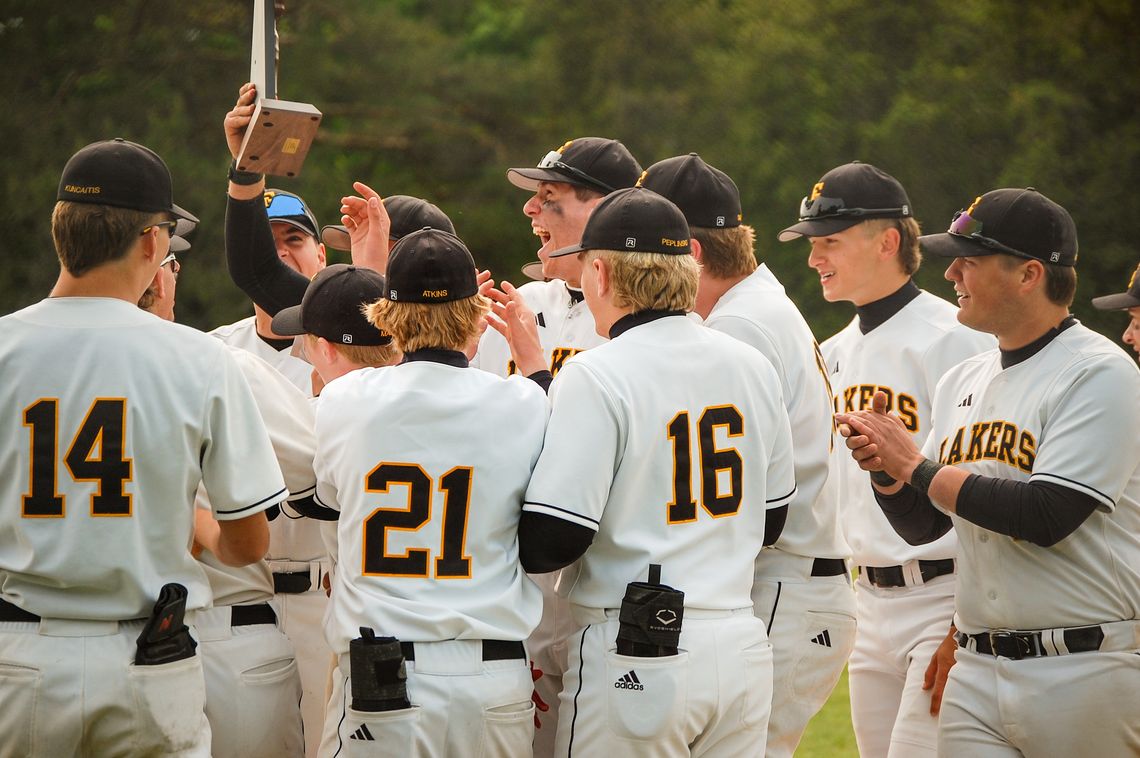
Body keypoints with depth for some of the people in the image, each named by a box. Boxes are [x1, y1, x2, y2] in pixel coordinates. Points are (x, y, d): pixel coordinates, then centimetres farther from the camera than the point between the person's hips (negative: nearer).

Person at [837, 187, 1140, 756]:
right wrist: (885, 467, -3)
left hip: (1085, 672, -6)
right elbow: (921, 527, 18)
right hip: (976, 675, 7)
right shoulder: (964, 381, 14)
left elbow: (1048, 517, -20)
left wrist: (915, 466, -12)